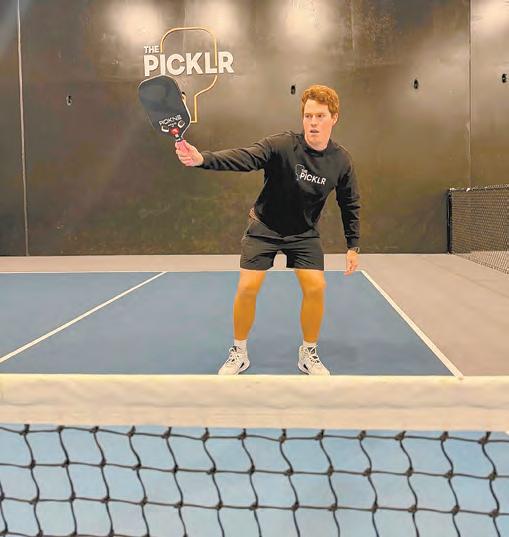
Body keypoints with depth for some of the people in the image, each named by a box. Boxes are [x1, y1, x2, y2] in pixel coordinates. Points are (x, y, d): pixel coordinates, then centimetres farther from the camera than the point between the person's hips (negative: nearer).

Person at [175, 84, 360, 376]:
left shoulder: (341, 160, -11)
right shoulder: (283, 145, -22)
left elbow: (350, 204, 2)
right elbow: (244, 157, -37)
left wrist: (353, 246, 0)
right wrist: (202, 158, -53)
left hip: (304, 232, 2)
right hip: (264, 227, -2)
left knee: (315, 287, -12)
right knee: (247, 287, -9)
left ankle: (309, 354, 12)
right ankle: (239, 353, 15)